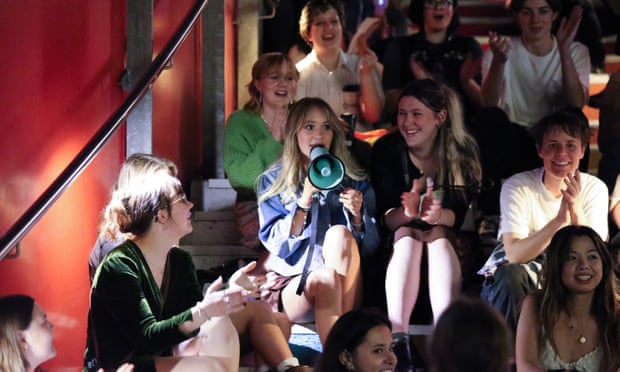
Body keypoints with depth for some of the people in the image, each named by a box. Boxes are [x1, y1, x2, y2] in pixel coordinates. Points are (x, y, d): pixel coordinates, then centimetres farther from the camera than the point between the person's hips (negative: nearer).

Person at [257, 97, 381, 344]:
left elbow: (371, 247, 10)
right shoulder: (273, 181, 11)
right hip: (291, 284, -1)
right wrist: (305, 200, -13)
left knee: (339, 233, -29)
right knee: (326, 278, -36)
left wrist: (357, 215, -11)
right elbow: (275, 244, 0)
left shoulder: (354, 181, 14)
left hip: (347, 285, 1)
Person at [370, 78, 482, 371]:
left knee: (437, 236, -32)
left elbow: (458, 215, -16)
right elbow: (386, 217, -15)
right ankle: (397, 340, -48)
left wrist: (438, 216, -40)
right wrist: (408, 212, -38)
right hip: (396, 246, 0)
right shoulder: (386, 150, -11)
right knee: (408, 235, -31)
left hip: (449, 246, 0)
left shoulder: (463, 152, -11)